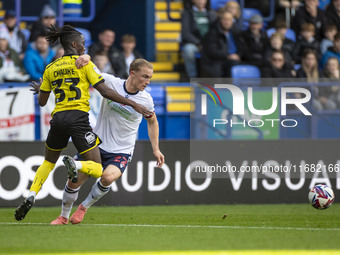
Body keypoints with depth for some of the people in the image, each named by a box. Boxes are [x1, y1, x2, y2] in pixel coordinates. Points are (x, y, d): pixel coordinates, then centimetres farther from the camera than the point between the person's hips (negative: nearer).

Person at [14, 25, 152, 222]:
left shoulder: (51, 68, 12)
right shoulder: (84, 64, 0)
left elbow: (42, 102, 16)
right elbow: (105, 91, -7)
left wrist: (39, 90, 40)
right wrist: (133, 104, -3)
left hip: (58, 117, 4)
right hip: (78, 117, -4)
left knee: (49, 162, 25)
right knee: (97, 169, 0)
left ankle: (31, 196, 3)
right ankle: (74, 165, -33)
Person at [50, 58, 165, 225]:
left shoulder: (146, 100, -4)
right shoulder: (111, 83, -10)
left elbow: (152, 122, 15)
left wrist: (156, 149, 12)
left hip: (122, 152, -1)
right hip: (97, 144, 1)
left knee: (108, 177, -29)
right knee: (74, 181, -1)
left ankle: (84, 207, 0)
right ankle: (63, 216, 27)